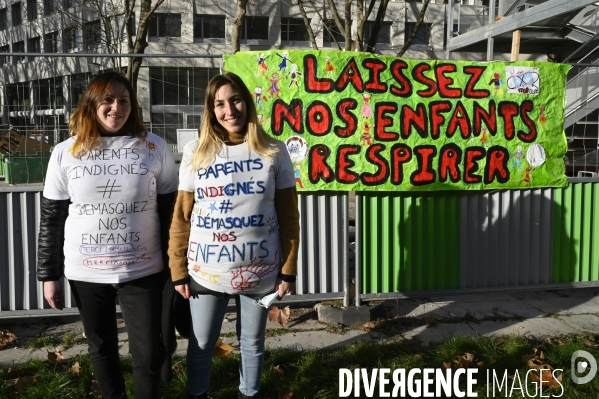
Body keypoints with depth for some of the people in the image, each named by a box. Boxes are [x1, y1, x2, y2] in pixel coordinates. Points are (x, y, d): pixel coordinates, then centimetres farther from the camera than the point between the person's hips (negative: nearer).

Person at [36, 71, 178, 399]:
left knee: (148, 354, 5)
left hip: (142, 271, -1)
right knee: (101, 347, 18)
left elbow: (170, 212, 1)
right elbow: (51, 220, 3)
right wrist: (49, 275, 4)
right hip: (86, 273, 2)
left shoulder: (155, 148, -4)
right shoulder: (65, 153, -2)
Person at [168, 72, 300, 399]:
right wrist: (178, 272, -1)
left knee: (252, 343, 18)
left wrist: (288, 270, -1)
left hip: (259, 271, 0)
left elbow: (289, 216, 0)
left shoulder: (273, 152, -3)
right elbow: (181, 218, 1)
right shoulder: (195, 153, -2)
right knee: (201, 344, 16)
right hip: (206, 272, 0)